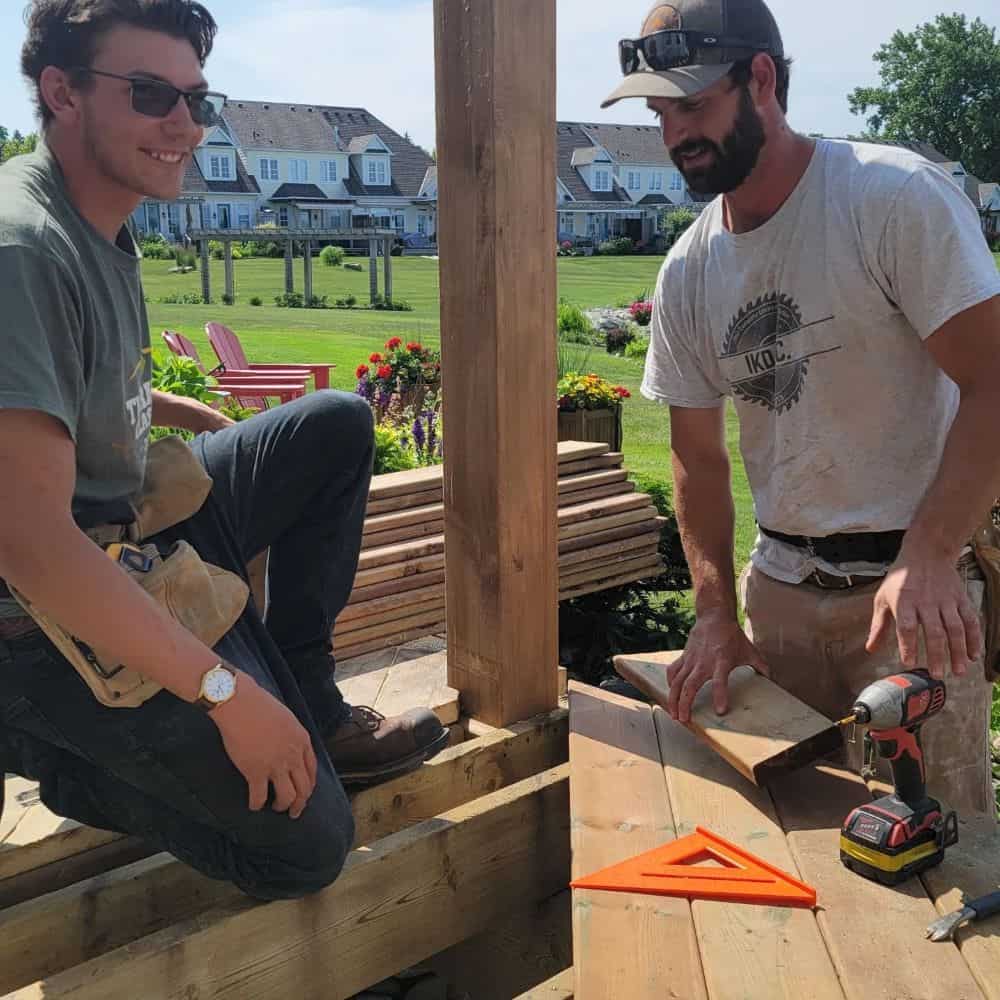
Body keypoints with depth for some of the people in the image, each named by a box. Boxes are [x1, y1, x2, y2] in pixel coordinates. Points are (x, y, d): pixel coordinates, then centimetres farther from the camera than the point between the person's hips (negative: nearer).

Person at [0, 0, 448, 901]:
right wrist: (226, 691, -27)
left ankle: (310, 704, 9)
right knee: (304, 843, -11)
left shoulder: (102, 227, 4)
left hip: (135, 537, 9)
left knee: (338, 424, 5)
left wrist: (205, 419, 16)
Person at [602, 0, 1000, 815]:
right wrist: (715, 613, 0)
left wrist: (927, 558, -26)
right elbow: (699, 457, 8)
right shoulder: (686, 274, 4)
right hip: (781, 586, 5)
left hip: (918, 583, -5)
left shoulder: (896, 197, -12)